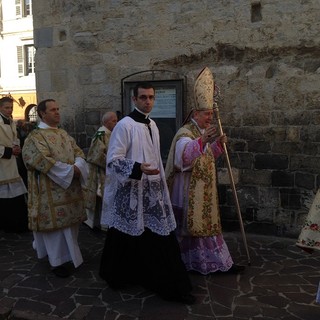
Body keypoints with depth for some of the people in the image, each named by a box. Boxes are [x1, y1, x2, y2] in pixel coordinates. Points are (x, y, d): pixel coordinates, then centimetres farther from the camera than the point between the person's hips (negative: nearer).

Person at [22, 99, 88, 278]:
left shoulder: (64, 134, 14)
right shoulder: (35, 137, -10)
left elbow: (78, 152, 7)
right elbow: (44, 161, -22)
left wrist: (77, 167, -15)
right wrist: (70, 171, -20)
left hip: (70, 188, 7)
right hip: (51, 191, -7)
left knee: (70, 222, 15)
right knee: (56, 223, -1)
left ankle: (70, 253, 33)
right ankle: (58, 260, 12)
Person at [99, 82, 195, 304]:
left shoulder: (152, 125, 11)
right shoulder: (125, 125, -13)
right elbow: (113, 160, -18)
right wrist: (137, 168, -32)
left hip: (152, 191, 7)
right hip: (130, 192, -7)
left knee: (161, 238, 8)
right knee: (128, 240, 7)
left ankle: (173, 286, 19)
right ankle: (118, 277, 30)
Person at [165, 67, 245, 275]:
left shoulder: (203, 133, 13)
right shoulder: (185, 133, -16)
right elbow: (183, 155, -35)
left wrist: (219, 144, 4)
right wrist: (202, 139, -49)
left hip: (204, 190, 9)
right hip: (189, 191, -9)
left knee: (207, 224, 14)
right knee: (191, 227, 1)